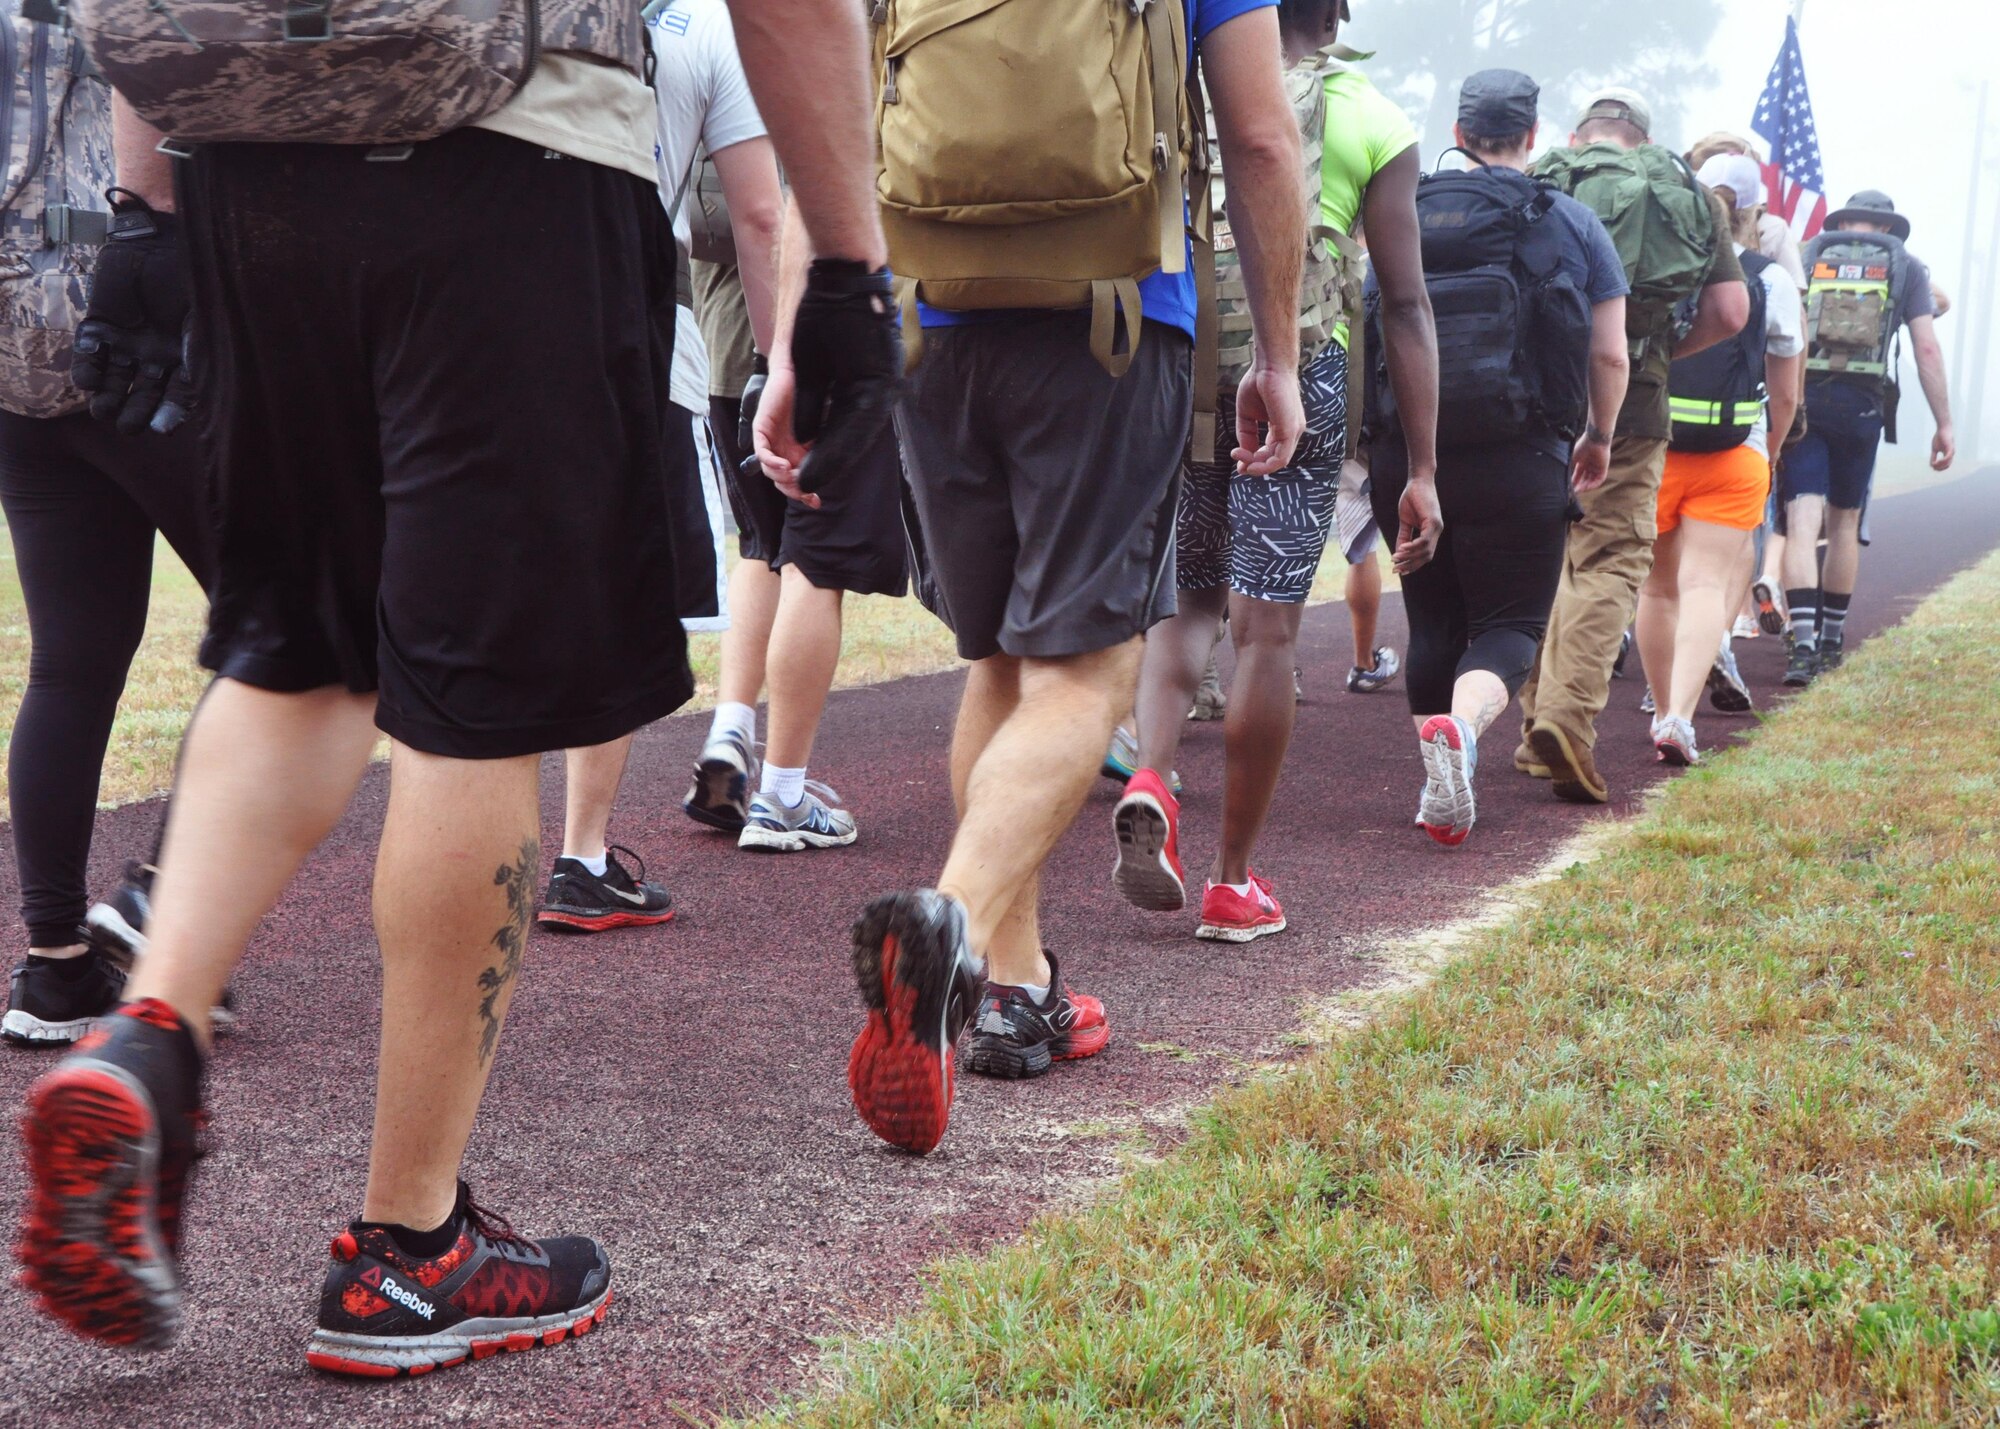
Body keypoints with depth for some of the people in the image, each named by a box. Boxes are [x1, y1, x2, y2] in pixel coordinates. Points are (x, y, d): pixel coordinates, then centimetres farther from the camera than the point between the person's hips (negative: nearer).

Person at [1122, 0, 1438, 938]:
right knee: (1266, 628, 2)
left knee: (1184, 598, 17)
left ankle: (1149, 780, -9)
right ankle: (1233, 884, 9)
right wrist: (1423, 468, 5)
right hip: (1300, 375, -2)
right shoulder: (1373, 122, 6)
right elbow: (1405, 305, 3)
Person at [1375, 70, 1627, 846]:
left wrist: (1379, 434, 27)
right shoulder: (1571, 222, 3)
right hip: (1520, 461, -2)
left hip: (1407, 454, 2)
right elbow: (1609, 354, 3)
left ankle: (1440, 796, 17)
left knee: (1433, 621, 14)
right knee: (1509, 622, 4)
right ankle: (1461, 725, -27)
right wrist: (1598, 438, 20)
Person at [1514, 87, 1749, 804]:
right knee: (1609, 562, 0)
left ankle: (1541, 726, 17)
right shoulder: (1688, 195, 12)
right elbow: (1729, 312, 6)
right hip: (1627, 402, -1)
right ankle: (1569, 717, -17)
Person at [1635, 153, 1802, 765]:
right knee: (1707, 586, -4)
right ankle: (1679, 717, -22)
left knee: (1659, 587, 15)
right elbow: (1785, 396, 7)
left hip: (1647, 451, 2)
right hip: (1734, 459, -2)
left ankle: (1664, 710, 27)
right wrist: (1768, 453, 24)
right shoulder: (1772, 282, 0)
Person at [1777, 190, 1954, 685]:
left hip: (1800, 398, -1)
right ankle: (1832, 639, 26)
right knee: (1844, 522, 16)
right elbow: (1927, 349, 4)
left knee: (1803, 523, -7)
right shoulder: (1905, 266, 11)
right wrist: (1944, 424, 7)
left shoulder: (1806, 258, 12)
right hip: (1863, 403, 1)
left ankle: (1804, 644, -20)